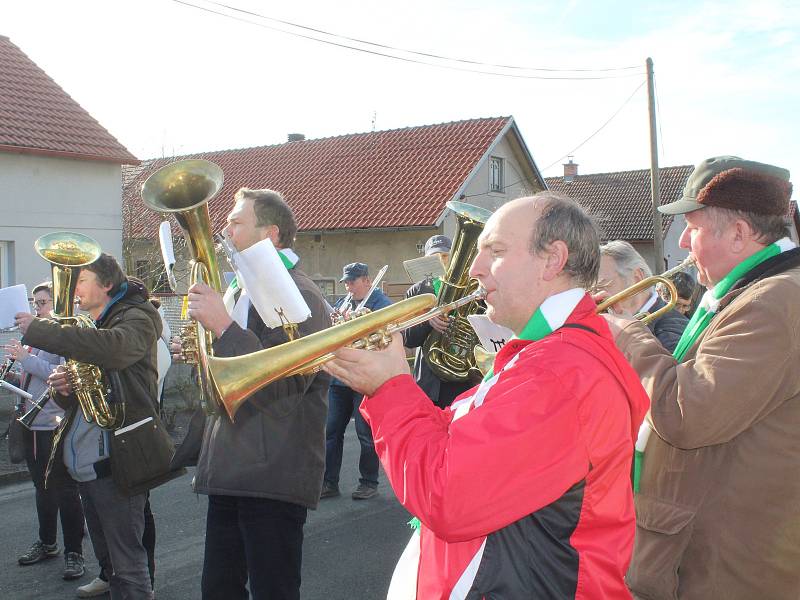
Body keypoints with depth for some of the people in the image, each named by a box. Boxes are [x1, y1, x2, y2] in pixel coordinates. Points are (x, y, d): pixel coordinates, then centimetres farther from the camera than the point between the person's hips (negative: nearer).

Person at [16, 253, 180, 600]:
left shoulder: (136, 317, -6)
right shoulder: (87, 328, 19)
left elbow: (114, 347, -30)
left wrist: (37, 331, -26)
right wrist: (64, 387, -3)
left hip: (115, 460, -8)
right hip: (83, 464, 9)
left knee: (128, 566, -6)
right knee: (108, 561, 16)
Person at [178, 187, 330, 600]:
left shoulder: (299, 295, -13)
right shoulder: (243, 290, 16)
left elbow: (283, 385, -24)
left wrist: (222, 325, -24)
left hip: (272, 478, -9)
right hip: (230, 473, 9)